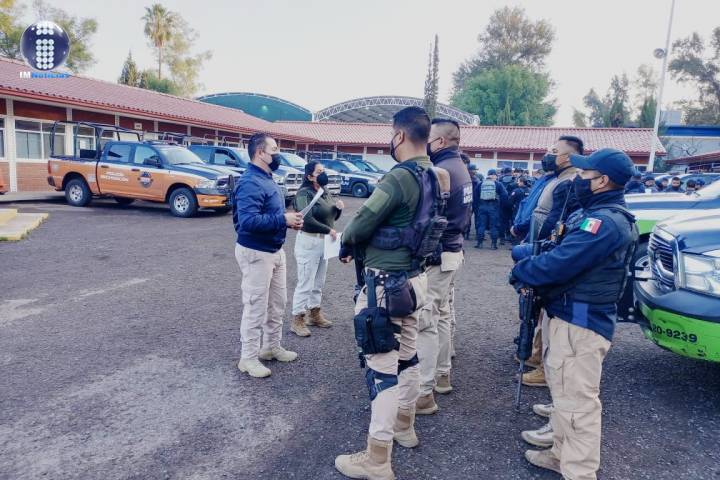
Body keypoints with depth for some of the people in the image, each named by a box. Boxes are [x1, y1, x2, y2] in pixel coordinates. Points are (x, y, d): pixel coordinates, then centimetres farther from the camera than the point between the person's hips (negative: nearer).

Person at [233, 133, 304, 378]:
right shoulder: (250, 183, -22)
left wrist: (289, 220, 2)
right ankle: (248, 358, 14)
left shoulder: (267, 179, 12)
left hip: (275, 251, 10)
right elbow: (249, 221, -32)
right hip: (256, 253, -10)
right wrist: (283, 219, -26)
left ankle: (272, 347, 35)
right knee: (256, 307, 0)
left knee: (277, 304, 19)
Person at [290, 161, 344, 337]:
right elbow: (307, 219, -24)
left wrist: (339, 207, -5)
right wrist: (329, 230, -19)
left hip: (324, 241, 8)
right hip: (309, 241, -8)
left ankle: (314, 314, 30)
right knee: (305, 283, -3)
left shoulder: (326, 193, 10)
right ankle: (297, 321, 7)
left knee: (318, 283, 17)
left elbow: (333, 217, 16)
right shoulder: (304, 193, -13)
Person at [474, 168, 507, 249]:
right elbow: (504, 195, -8)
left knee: (481, 225, 7)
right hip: (493, 207, -2)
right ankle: (493, 244, 6)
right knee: (493, 225, 5)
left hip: (482, 206, 2)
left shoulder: (480, 184, 6)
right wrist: (500, 203, 4)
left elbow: (475, 195, 5)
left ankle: (479, 243, 7)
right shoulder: (498, 184, -1)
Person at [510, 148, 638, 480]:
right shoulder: (597, 215, 13)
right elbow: (563, 254, 14)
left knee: (577, 400, -3)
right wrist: (529, 266, -4)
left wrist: (520, 272, -9)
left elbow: (558, 264, -27)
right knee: (565, 390, 21)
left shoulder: (604, 222, -22)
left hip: (580, 322, -11)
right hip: (570, 315, 11)